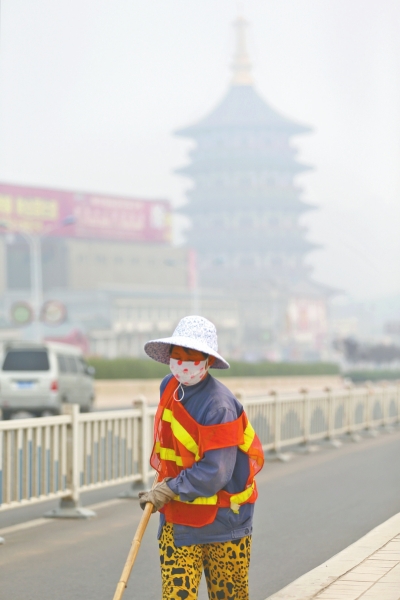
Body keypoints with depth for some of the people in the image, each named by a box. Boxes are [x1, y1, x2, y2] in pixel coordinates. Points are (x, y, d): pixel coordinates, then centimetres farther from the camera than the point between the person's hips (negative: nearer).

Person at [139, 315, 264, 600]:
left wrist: (169, 490, -18)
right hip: (178, 515, 6)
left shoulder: (218, 407, -23)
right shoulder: (170, 388, 1)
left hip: (223, 519, -6)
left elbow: (214, 474, -25)